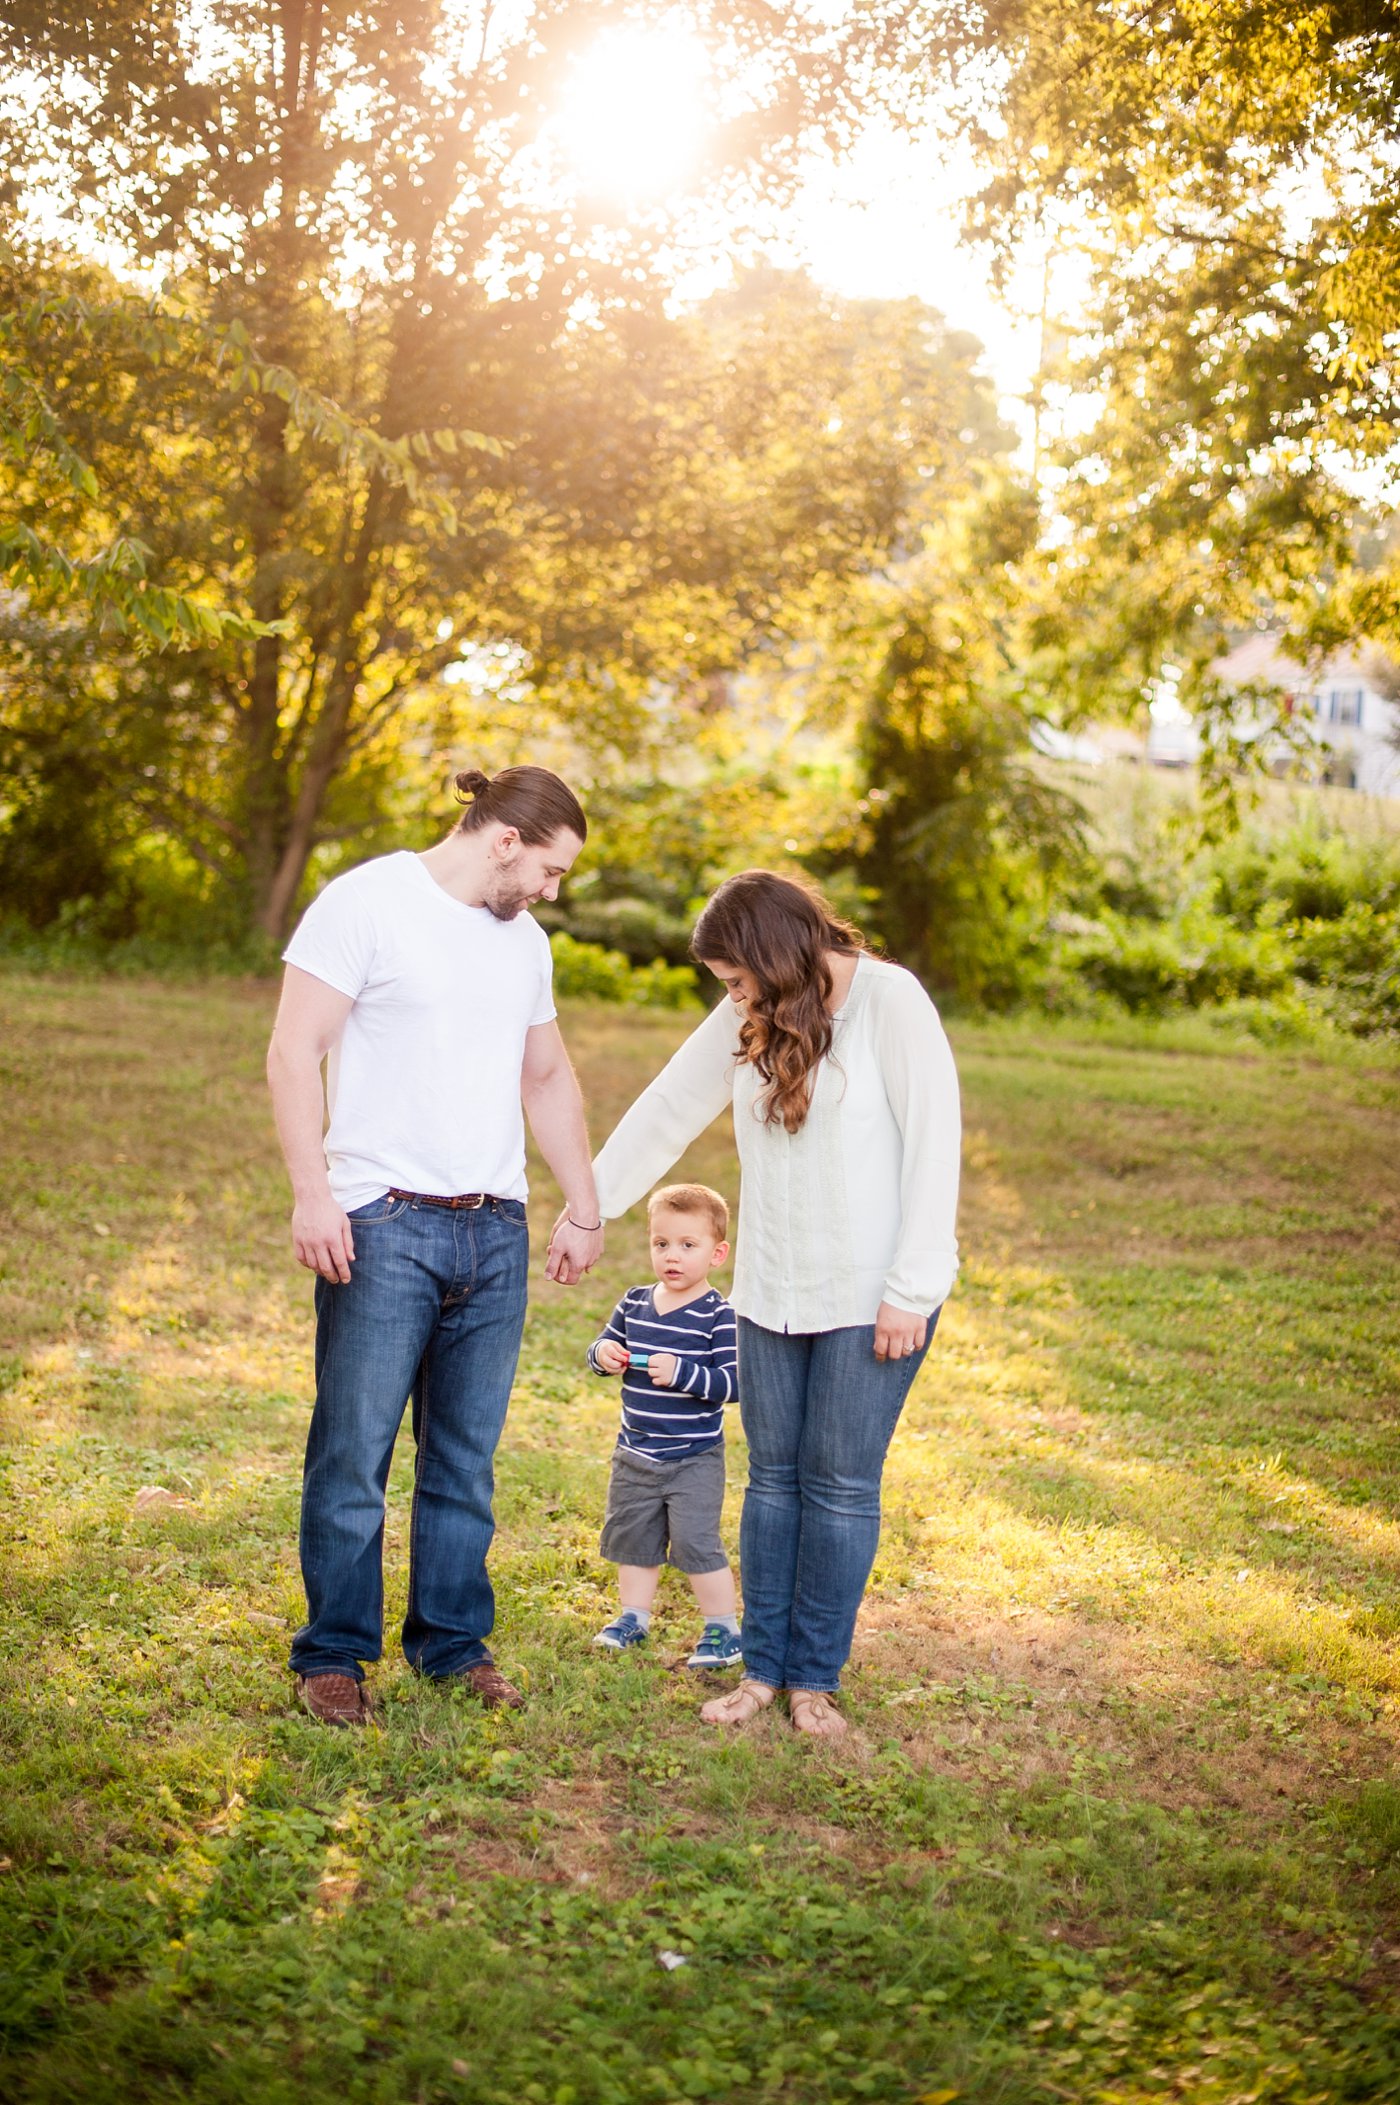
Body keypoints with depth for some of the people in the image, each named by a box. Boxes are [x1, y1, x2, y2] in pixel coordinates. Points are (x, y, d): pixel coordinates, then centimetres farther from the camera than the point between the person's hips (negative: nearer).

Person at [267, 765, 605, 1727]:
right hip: (384, 1223, -6)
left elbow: (550, 1081, 28)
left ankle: (455, 1642, 20)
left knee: (467, 1456, 9)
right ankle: (334, 1655, 10)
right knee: (354, 1453, -2)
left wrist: (585, 1209, 24)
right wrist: (312, 1190, -16)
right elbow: (294, 1052, -8)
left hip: (496, 1231, 6)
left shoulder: (523, 940, 18)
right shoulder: (368, 902, -4)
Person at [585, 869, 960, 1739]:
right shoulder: (749, 1019, 6)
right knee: (773, 1475, 9)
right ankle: (763, 1667, 18)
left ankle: (816, 1678, 13)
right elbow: (667, 1111, 12)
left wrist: (911, 1291, -16)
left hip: (872, 1297, -5)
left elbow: (934, 1145, -15)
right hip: (773, 1291, 6)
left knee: (842, 1485, 1)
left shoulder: (892, 1002, -12)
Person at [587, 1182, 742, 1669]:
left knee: (696, 1544, -5)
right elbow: (603, 1347, 14)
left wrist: (681, 1373, -30)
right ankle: (633, 1616, 34)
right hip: (635, 1454, 6)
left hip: (694, 1460, -6)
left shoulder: (717, 1316, -15)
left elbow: (733, 1383, -21)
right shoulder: (634, 1303, 3)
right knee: (630, 1538, 16)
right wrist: (603, 1353, -9)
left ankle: (724, 1629, 9)